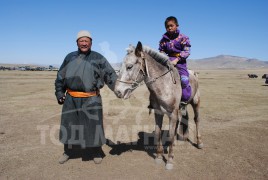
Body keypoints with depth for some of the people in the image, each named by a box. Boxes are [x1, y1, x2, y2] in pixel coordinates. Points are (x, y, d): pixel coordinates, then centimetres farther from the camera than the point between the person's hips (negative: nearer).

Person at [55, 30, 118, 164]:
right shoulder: (70, 57, 10)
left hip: (91, 99, -3)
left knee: (93, 125, 4)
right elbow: (60, 76, 16)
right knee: (69, 124, 14)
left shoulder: (98, 58, 1)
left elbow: (110, 75, -4)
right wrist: (59, 93, 9)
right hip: (71, 98, 4)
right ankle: (68, 151, 35)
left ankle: (97, 152, 26)